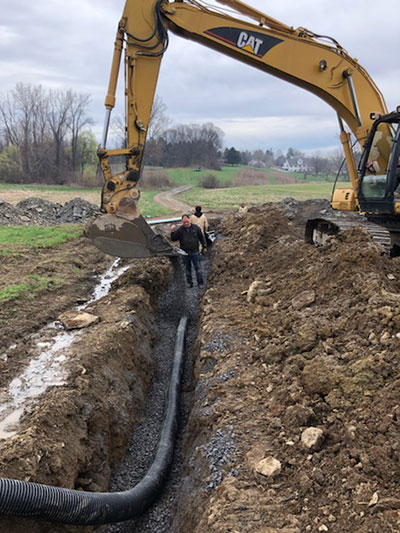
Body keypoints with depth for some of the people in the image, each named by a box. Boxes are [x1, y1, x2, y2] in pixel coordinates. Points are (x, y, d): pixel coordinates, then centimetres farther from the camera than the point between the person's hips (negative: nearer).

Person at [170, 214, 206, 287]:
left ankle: (200, 283, 12)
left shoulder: (196, 228, 0)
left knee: (197, 267, 3)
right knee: (187, 268, 11)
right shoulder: (180, 230, -2)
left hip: (195, 252, -1)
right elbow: (173, 239, -4)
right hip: (185, 253, 1)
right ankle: (189, 282, 23)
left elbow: (201, 237, 9)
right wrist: (172, 231, -21)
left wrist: (204, 246, 10)